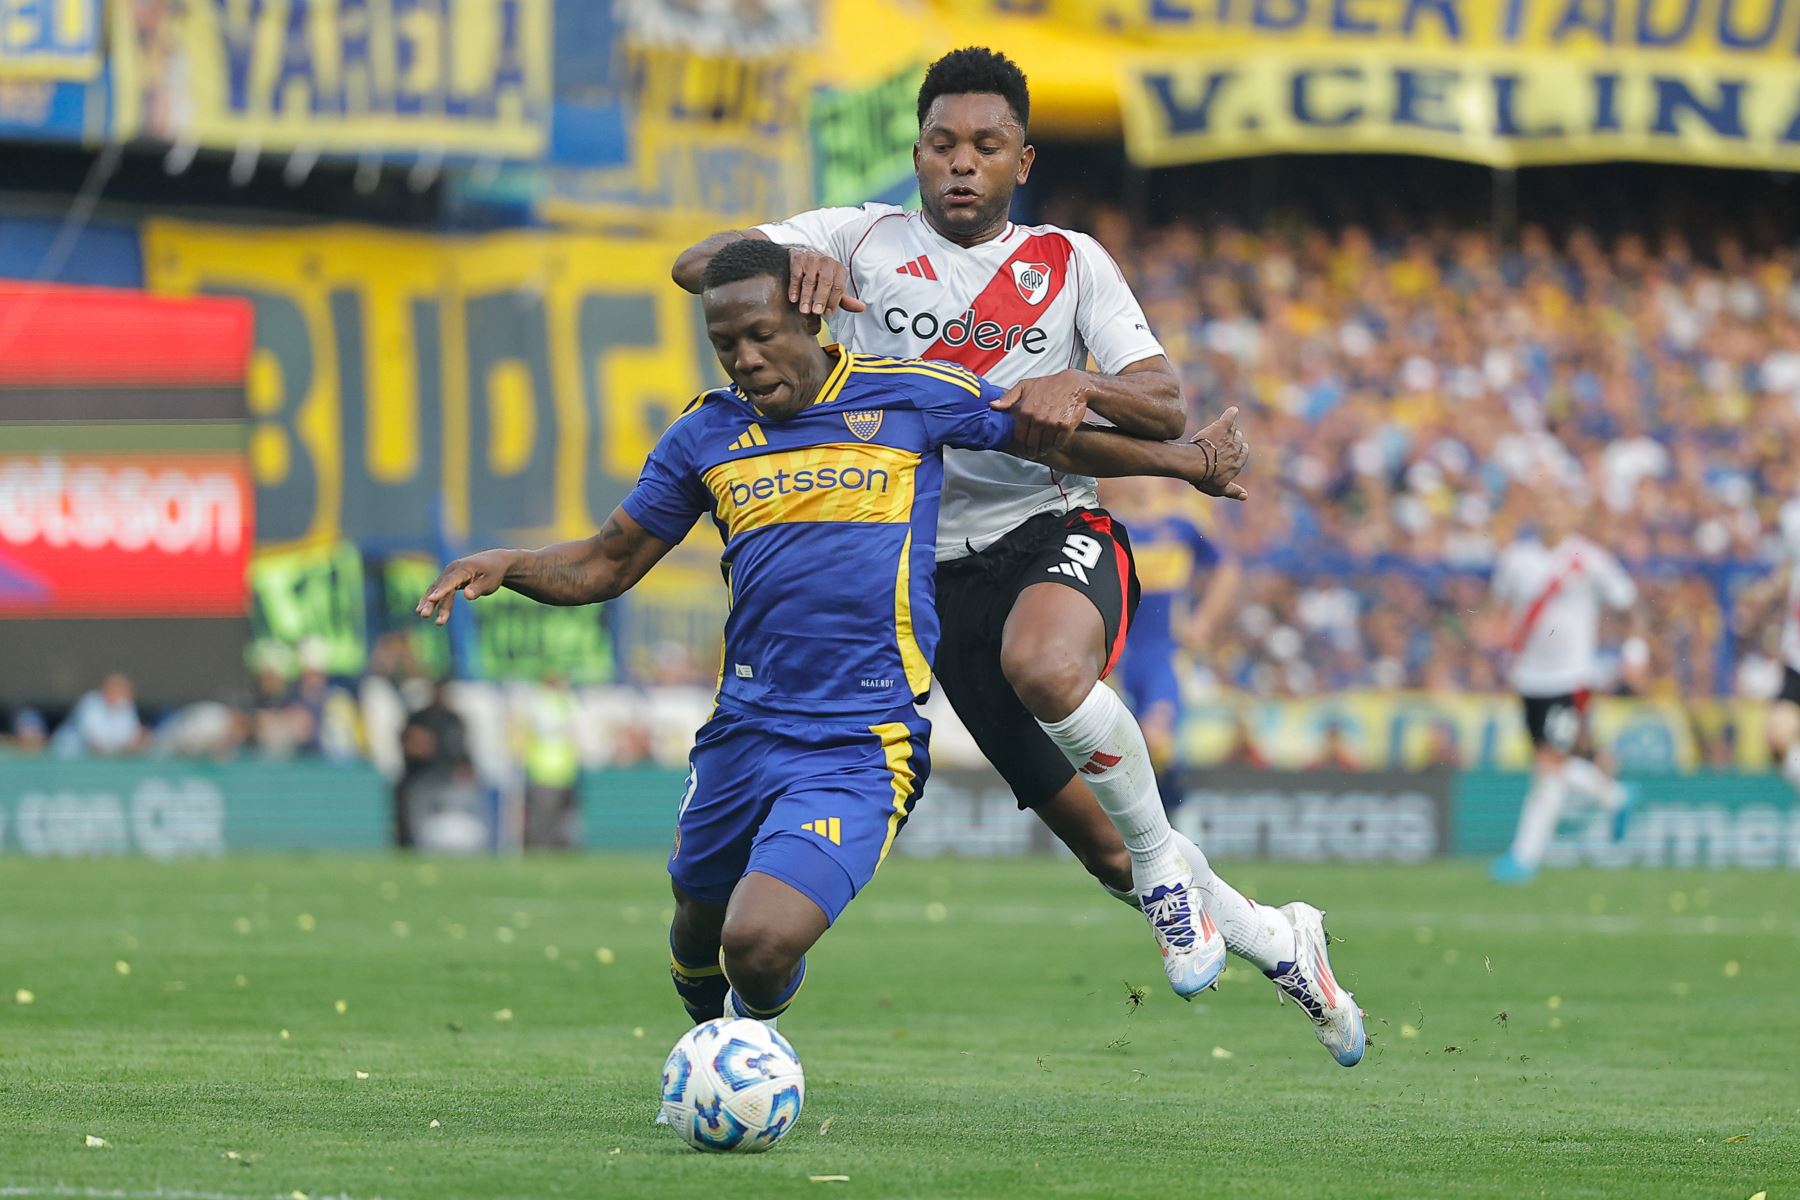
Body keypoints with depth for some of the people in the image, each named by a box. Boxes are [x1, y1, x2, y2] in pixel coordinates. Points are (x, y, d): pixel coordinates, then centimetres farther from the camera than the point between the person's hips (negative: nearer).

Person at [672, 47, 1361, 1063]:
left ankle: (1164, 859, -15)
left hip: (1057, 530, -1)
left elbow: (1169, 411, 1)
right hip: (944, 570, 2)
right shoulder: (864, 242, 9)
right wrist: (790, 255, -23)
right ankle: (1279, 941, 26)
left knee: (1045, 668, -40)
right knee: (1096, 846, 1)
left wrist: (1078, 387, -21)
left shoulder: (1070, 261, 10)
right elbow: (695, 265, -2)